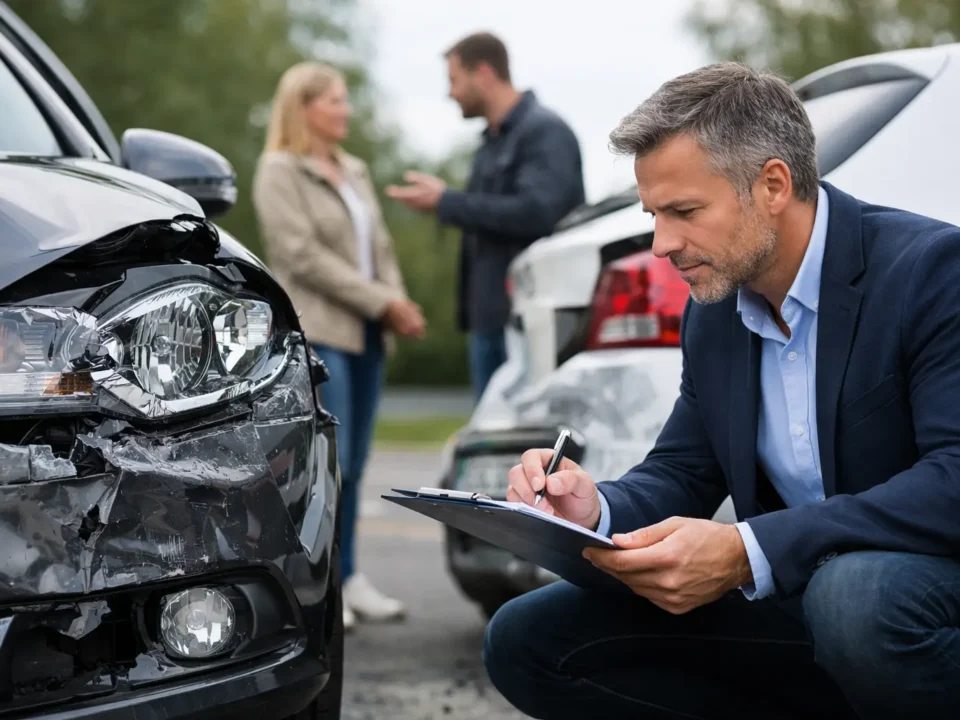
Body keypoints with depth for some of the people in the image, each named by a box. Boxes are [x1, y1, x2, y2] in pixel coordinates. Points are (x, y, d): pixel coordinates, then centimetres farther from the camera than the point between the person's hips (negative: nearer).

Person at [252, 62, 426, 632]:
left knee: (352, 465, 9)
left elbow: (381, 247, 18)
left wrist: (399, 303, -1)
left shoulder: (356, 172, 20)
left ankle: (347, 576, 14)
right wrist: (381, 303, -15)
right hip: (314, 333, -7)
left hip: (366, 333, 7)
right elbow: (304, 255, -13)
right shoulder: (279, 173, -3)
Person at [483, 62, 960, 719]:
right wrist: (597, 511, -13)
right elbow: (681, 474, 12)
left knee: (854, 592, -42)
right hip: (794, 603, 7)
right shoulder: (714, 314, 8)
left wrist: (745, 553, -33)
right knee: (527, 641, -3)